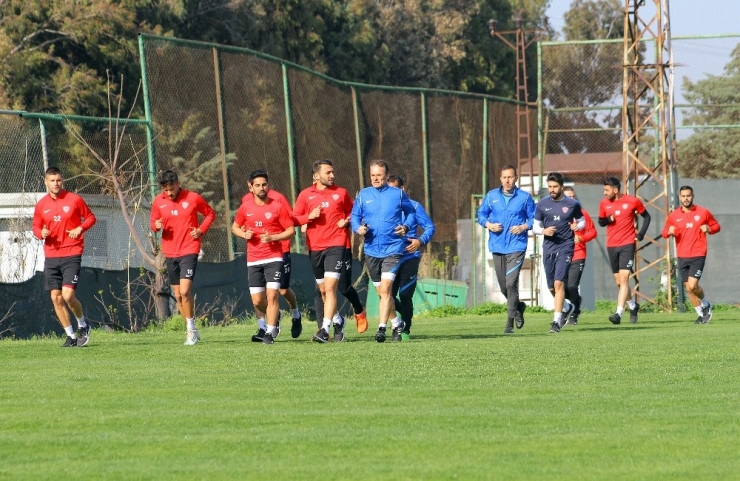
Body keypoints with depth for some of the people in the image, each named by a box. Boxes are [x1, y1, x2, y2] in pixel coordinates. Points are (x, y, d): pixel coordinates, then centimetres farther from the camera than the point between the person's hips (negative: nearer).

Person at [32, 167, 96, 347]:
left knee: (68, 295, -15)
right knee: (56, 298, 2)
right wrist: (41, 233, -8)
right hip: (51, 256, 4)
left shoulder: (74, 200, -3)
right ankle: (71, 336, 14)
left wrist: (80, 228, -11)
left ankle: (83, 325, 12)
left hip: (72, 254, -4)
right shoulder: (41, 204, 6)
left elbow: (90, 217, 7)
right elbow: (36, 226, 15)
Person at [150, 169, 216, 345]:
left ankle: (191, 329, -6)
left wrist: (201, 230, -7)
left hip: (189, 251, -4)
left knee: (185, 291, -18)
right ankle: (192, 331, 20)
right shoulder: (158, 202, 2)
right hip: (170, 253, 4)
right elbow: (153, 221, 14)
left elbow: (210, 213, 8)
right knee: (178, 296, 8)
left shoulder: (193, 198, -6)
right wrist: (156, 225, -10)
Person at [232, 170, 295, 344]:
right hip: (253, 260, 3)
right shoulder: (245, 207, 5)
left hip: (274, 259, -3)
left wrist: (273, 237, -17)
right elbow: (235, 227, 19)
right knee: (257, 300, 3)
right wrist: (244, 234, -3)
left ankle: (270, 332, -4)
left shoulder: (278, 207, -4)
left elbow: (291, 231, -2)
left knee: (272, 295, -13)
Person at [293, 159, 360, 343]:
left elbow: (351, 212, 17)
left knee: (330, 287, -15)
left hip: (336, 245, -3)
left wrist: (347, 221, -4)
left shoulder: (341, 193, 5)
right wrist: (309, 216, -11)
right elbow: (294, 219, 7)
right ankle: (337, 321, 33)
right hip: (315, 247, 3)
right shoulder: (305, 195, 6)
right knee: (323, 290, 11)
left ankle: (325, 330, -20)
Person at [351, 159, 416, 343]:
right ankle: (396, 323, 30)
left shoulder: (398, 194, 1)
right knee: (381, 292, 12)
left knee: (385, 289, -17)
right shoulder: (363, 195, 7)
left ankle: (382, 327, -19)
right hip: (371, 250, 4)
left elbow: (411, 213, 12)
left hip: (393, 249, -4)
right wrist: (358, 228, -11)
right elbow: (355, 216, 10)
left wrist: (406, 227, -8)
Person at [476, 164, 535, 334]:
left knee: (511, 282, -16)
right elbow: (481, 214, 15)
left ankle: (510, 321, -11)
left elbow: (533, 218, 6)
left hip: (516, 246, -4)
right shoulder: (491, 196, 8)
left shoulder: (524, 197, 1)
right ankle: (518, 307, 37)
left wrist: (524, 227, -13)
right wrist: (488, 224, -4)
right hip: (497, 247, 4)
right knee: (503, 285, 10)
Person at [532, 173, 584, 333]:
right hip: (548, 248, 4)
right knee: (551, 287, 10)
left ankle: (557, 320, -14)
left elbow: (582, 221, 14)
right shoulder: (542, 205, 7)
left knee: (559, 283, -16)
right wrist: (544, 231, -9)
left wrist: (577, 226, -9)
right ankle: (567, 307, 39)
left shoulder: (572, 204, 1)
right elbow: (535, 226, 13)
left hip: (565, 248, -4)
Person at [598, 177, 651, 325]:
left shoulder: (632, 201, -5)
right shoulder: (604, 203, 5)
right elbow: (600, 222, 16)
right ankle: (633, 306, 35)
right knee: (619, 282, 11)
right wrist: (607, 220, -8)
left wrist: (641, 234, -3)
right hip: (611, 246, 5)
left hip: (627, 244, -5)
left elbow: (646, 216, 8)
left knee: (623, 279, -15)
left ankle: (619, 313, -22)